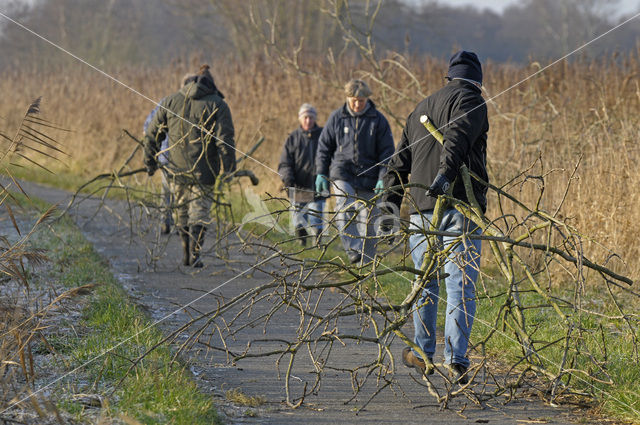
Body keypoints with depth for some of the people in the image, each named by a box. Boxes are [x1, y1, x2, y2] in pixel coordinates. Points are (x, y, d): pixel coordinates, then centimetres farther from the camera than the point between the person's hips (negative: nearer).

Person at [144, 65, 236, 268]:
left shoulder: (171, 101, 8)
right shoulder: (218, 105, -1)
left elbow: (152, 134, 9)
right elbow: (225, 140, -11)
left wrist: (150, 161, 18)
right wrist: (229, 169, -9)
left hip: (177, 168, 3)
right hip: (204, 170, -3)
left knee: (182, 210, 17)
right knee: (199, 212, 3)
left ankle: (186, 253, 22)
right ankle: (194, 256, -4)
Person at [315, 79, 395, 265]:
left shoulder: (378, 120, 2)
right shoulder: (337, 117, 5)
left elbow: (386, 152, 3)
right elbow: (324, 146, 12)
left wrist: (383, 178, -7)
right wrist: (321, 173, 6)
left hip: (368, 178, 0)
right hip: (342, 174, 0)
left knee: (367, 221, 3)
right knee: (345, 210, -26)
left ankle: (366, 260, 12)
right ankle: (354, 250, -35)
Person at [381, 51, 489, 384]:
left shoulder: (421, 109, 24)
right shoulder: (470, 99, 3)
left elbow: (399, 161, 20)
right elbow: (458, 134, -19)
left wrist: (390, 203, 16)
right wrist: (446, 172, -32)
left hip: (421, 209, 6)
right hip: (459, 206, -6)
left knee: (425, 282, 18)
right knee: (462, 285, -4)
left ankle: (423, 353, 26)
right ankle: (456, 359, -12)